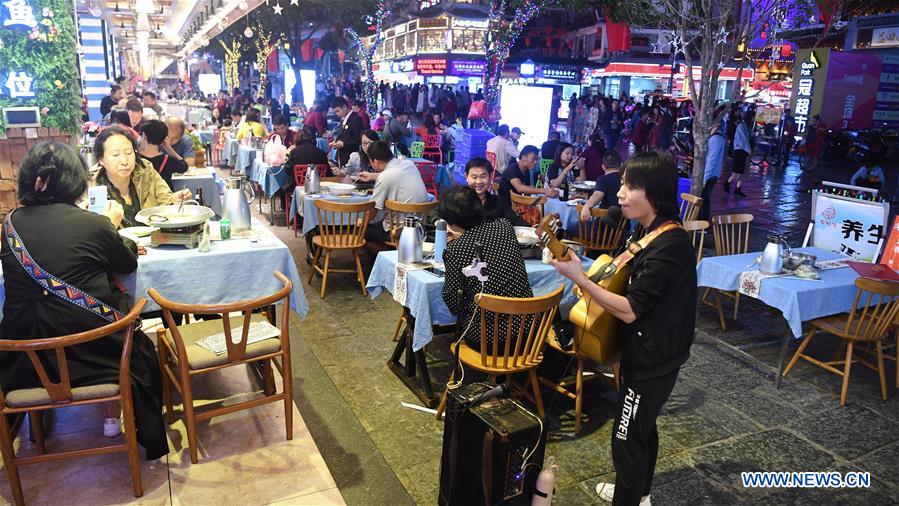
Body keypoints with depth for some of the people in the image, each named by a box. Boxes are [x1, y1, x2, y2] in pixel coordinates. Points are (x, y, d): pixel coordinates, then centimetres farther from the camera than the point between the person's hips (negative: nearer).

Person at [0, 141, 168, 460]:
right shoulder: (92, 223, -14)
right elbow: (128, 263, 3)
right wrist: (112, 225, 18)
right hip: (90, 348, -4)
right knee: (139, 348, 25)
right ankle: (113, 416, 29)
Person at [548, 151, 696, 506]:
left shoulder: (670, 246, -28)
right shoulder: (649, 231, 2)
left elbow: (630, 311, -28)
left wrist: (578, 278, -30)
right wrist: (596, 281, 3)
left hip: (653, 359, -10)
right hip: (646, 351, 10)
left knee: (626, 438, 5)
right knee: (641, 426, 26)